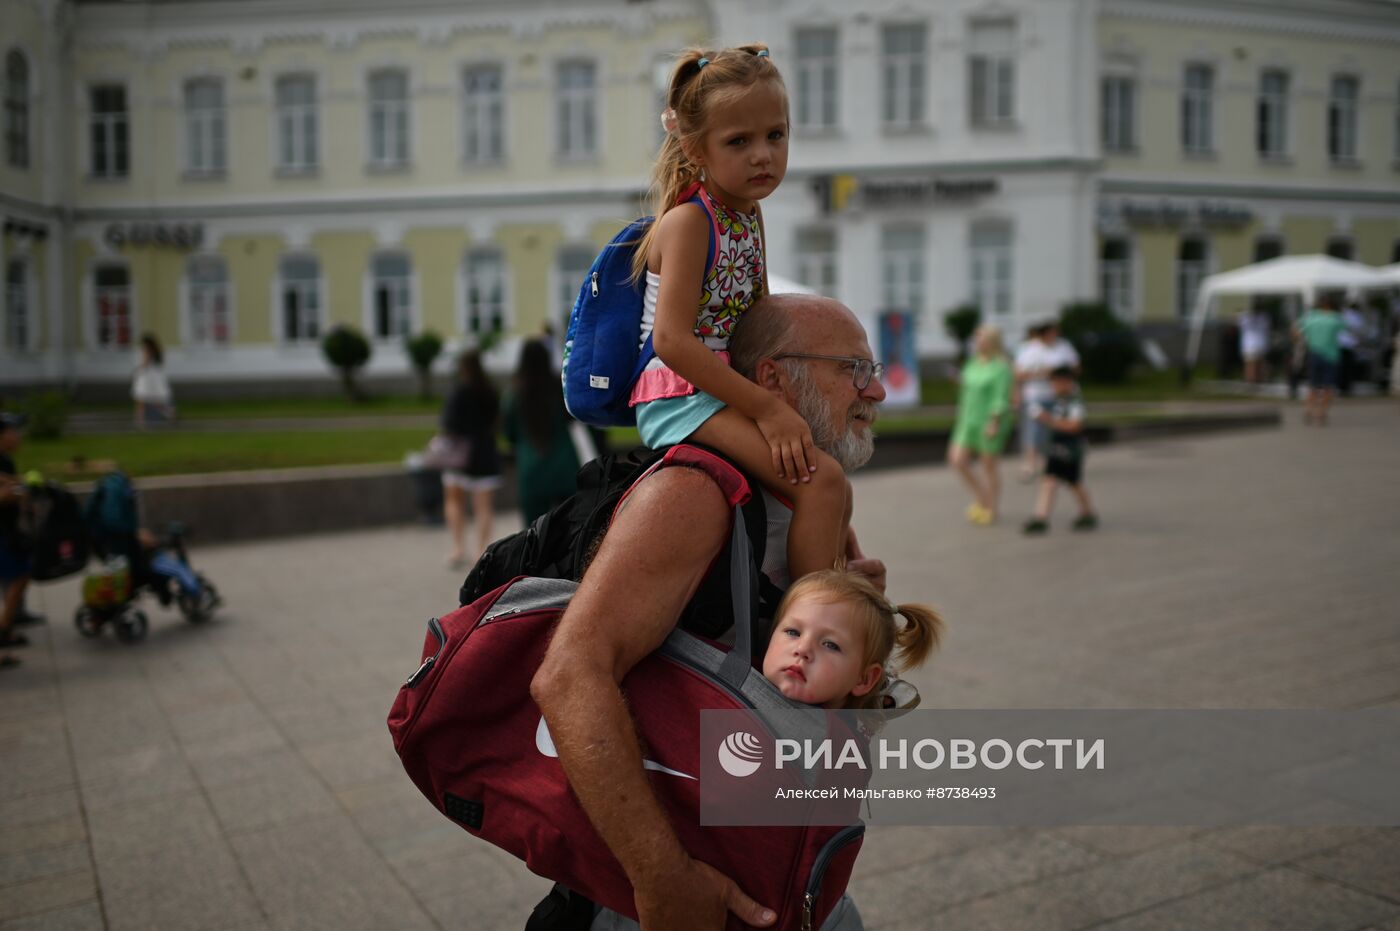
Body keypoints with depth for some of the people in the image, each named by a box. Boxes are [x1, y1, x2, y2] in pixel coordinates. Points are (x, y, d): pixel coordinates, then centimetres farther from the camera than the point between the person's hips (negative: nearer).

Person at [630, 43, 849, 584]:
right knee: (821, 482, -24)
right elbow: (671, 340, -23)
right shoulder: (687, 221, -14)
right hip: (680, 398, -10)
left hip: (722, 392, 10)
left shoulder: (750, 215, 12)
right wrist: (765, 408, -23)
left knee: (831, 488, 20)